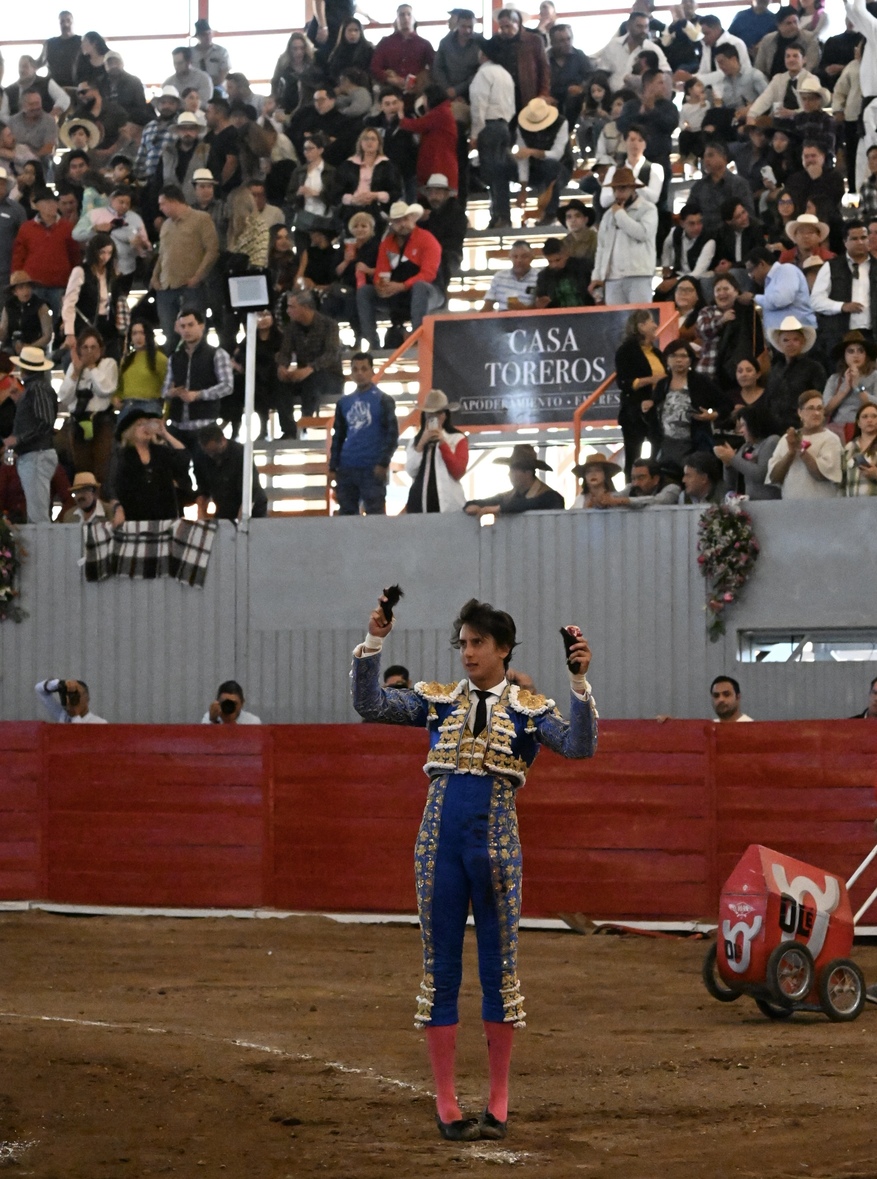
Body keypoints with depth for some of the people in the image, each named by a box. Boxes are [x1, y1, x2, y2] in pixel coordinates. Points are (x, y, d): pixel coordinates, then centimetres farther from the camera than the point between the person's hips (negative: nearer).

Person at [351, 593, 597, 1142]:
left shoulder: (528, 709, 3)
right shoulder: (438, 700, 8)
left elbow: (580, 745, -13)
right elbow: (370, 704, -2)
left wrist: (579, 681, -26)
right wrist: (374, 643, -14)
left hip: (496, 844, -1)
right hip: (440, 841, 2)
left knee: (500, 967, 4)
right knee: (440, 970, 3)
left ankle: (499, 1102, 13)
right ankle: (446, 1101, 10)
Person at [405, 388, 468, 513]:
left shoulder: (458, 439, 5)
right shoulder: (416, 440, 14)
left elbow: (458, 472, -5)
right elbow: (411, 472, 2)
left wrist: (443, 444, -9)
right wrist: (421, 444, -6)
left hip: (449, 505, -3)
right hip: (419, 504, 3)